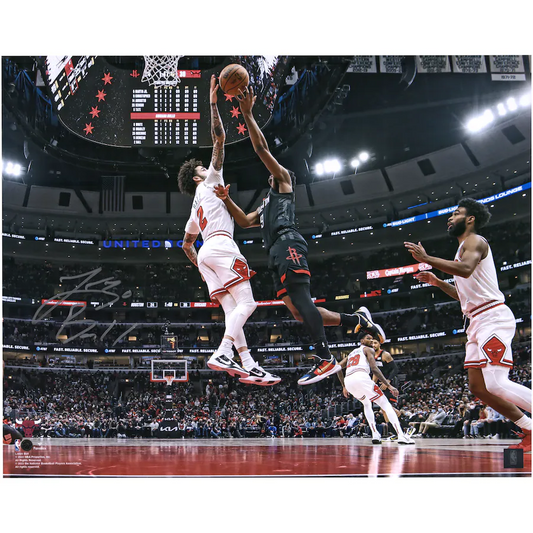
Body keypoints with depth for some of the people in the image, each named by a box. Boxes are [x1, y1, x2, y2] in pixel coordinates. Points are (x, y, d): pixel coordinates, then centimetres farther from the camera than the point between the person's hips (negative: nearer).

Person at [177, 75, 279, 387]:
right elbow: (220, 139, 6)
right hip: (221, 245, -8)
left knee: (233, 312, -1)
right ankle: (223, 354, -33)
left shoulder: (195, 208, 33)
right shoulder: (209, 181, 14)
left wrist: (201, 267, 34)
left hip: (205, 254, 8)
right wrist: (214, 105, 7)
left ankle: (249, 366, -11)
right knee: (247, 303, -16)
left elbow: (186, 244, 35)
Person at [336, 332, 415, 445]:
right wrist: (389, 385, -2)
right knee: (385, 404, 2)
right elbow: (374, 369, 0)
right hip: (361, 377, -6)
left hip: (348, 381, 6)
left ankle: (375, 435, 16)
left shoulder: (351, 353, 36)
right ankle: (401, 436, -12)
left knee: (366, 404, 32)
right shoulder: (369, 350, 16)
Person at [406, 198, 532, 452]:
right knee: (477, 387, 7)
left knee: (496, 384, -21)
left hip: (493, 317, -10)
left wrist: (426, 258, -23)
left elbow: (466, 269, -28)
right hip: (478, 322, 10)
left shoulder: (474, 241, -5)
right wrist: (437, 282, 22)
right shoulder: (464, 249, 25)